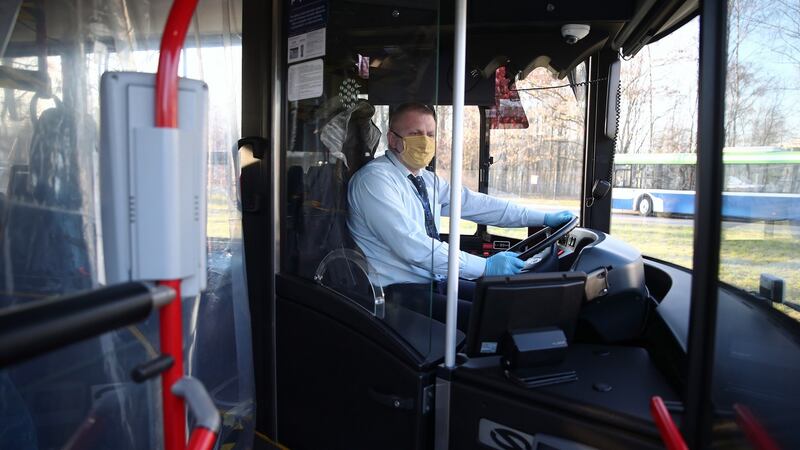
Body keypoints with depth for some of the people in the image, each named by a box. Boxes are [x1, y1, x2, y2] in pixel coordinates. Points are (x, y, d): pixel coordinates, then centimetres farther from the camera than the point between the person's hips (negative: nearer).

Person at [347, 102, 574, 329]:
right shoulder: (374, 179, -15)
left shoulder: (427, 180, 10)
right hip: (398, 291, -8)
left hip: (434, 280, 8)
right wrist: (486, 266, -25)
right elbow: (413, 247, -24)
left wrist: (545, 218, 9)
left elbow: (474, 203, 11)